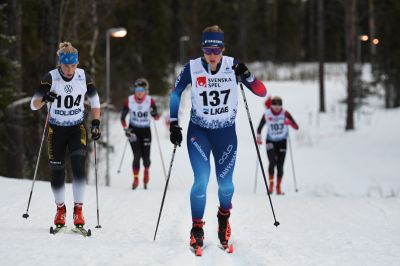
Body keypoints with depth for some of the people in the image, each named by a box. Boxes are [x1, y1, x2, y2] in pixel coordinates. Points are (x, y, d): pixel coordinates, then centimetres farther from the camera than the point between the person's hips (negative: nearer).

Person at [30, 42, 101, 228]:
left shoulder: (83, 77, -9)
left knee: (79, 166, -17)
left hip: (77, 128, 1)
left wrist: (96, 124, -4)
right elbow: (34, 105, -14)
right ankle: (60, 209, 25)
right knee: (57, 171, 4)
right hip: (56, 129, 0)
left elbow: (95, 101, 6)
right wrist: (44, 99, -35)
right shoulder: (51, 78, -15)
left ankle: (78, 210, -8)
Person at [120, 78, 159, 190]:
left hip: (146, 131, 0)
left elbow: (157, 117, -6)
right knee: (137, 155, -16)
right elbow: (122, 118, -2)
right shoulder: (129, 101, -11)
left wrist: (154, 113, -29)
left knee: (146, 157, -2)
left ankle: (146, 170, 32)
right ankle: (135, 179, -5)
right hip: (133, 130, 0)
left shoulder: (150, 100, -12)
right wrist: (126, 130, -14)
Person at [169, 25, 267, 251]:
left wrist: (247, 76, -30)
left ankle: (224, 217, 34)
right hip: (199, 131, -1)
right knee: (201, 180, -14)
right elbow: (175, 95, 2)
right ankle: (197, 228, 3)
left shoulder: (233, 66, -11)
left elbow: (262, 92, -12)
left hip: (226, 132, 1)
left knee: (225, 183, 3)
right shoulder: (192, 68, -11)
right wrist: (174, 124, -4)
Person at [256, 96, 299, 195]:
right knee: (272, 162, -22)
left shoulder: (285, 114, -10)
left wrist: (290, 123, -35)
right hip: (270, 141, 0)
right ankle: (271, 184, -10)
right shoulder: (267, 115, -7)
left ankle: (278, 188, 11)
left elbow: (296, 127, -15)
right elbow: (259, 128, 7)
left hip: (282, 142, 1)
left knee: (280, 166, 0)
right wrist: (258, 137, -9)